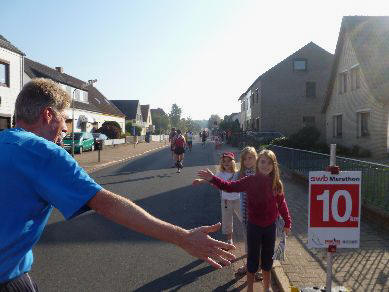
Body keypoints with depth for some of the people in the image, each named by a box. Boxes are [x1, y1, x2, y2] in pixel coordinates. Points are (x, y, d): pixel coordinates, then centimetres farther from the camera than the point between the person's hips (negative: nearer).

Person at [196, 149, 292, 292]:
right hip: (254, 226, -2)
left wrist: (287, 223, 8)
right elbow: (230, 186, -12)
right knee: (253, 256, 11)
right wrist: (213, 179, -24)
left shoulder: (276, 184, -6)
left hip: (270, 226, 2)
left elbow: (282, 204, 2)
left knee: (268, 256, 18)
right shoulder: (250, 181, -11)